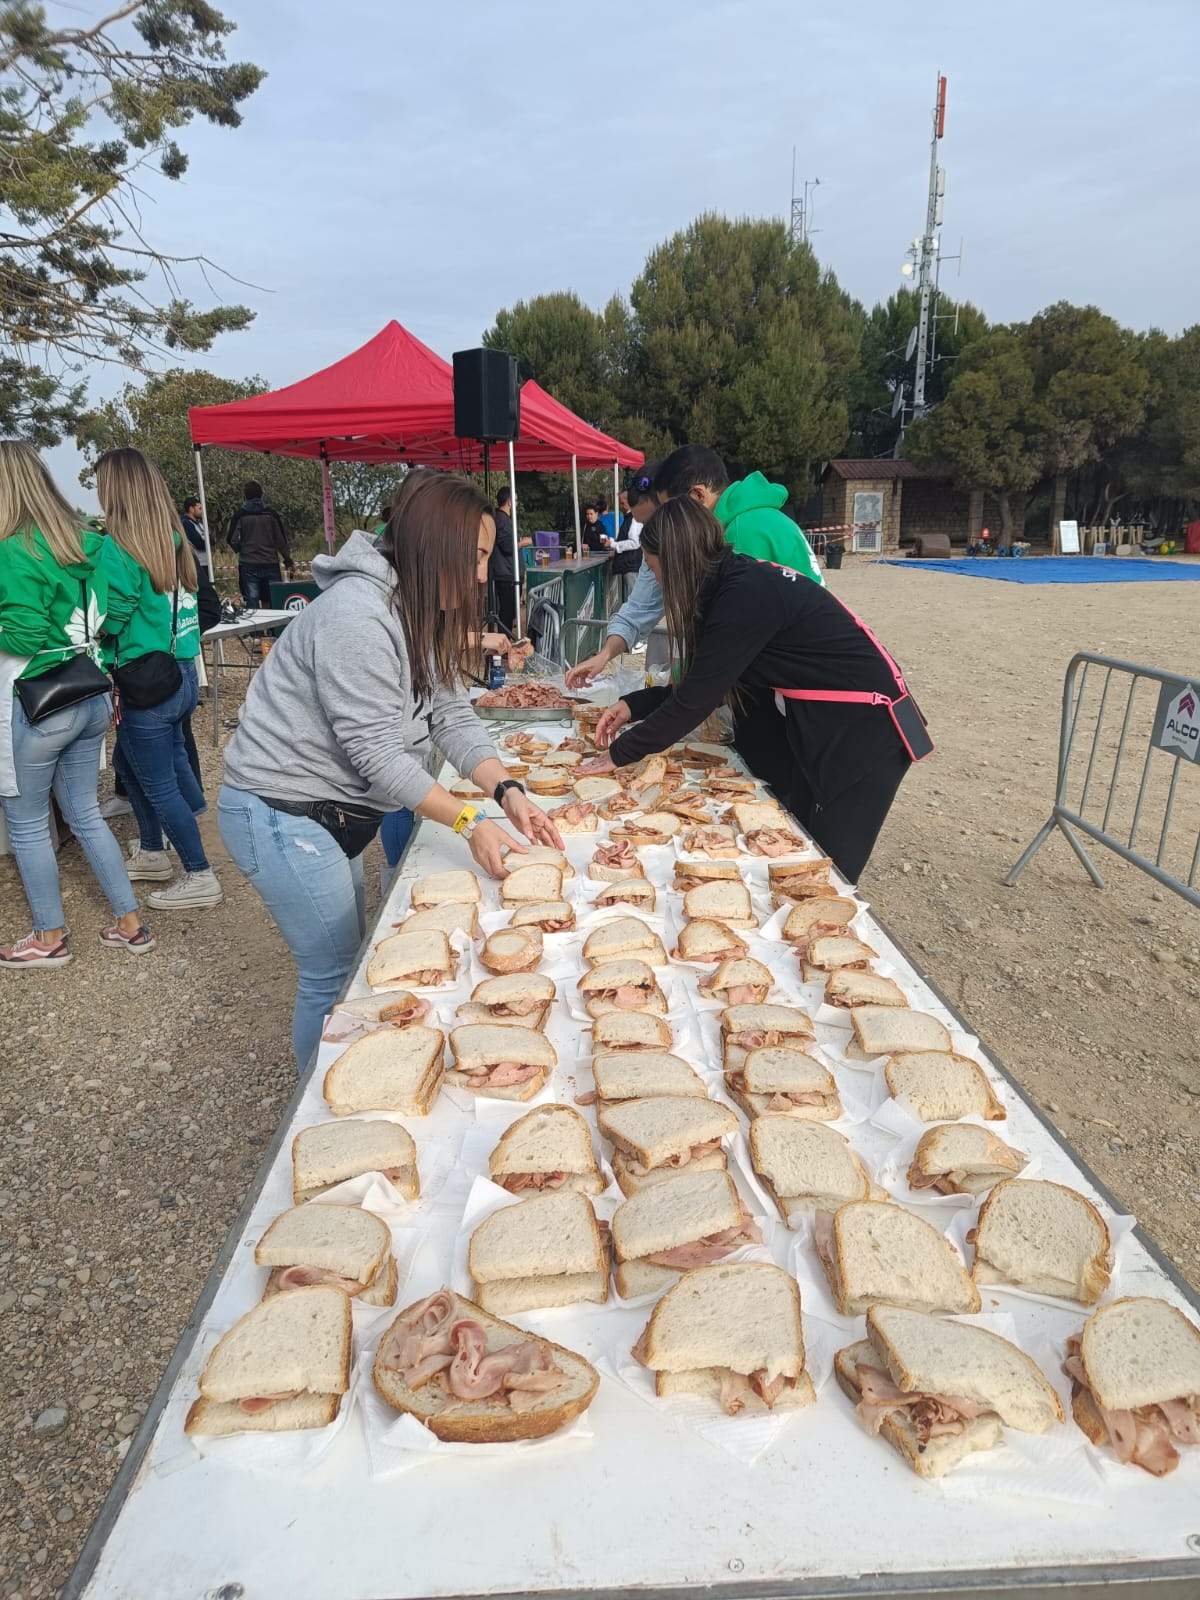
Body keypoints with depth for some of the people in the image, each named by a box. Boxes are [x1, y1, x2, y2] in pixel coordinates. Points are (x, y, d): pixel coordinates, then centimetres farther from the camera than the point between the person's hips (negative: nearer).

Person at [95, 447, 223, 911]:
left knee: (160, 786, 5)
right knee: (128, 762, 27)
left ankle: (200, 878, 14)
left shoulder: (117, 548, -17)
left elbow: (109, 620, -16)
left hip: (145, 685, -8)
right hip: (182, 675, 8)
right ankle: (152, 853, 39)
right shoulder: (174, 539, 5)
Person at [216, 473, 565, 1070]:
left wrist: (507, 791, -13)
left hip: (332, 810, 10)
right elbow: (377, 753, -26)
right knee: (334, 975, -2)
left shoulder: (421, 612, 6)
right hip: (278, 815, -10)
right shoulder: (356, 615, -25)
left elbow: (452, 715, 0)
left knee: (350, 958, 18)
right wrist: (469, 823, -26)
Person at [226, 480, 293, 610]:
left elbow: (232, 541, -2)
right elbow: (282, 540, 1)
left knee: (253, 605, 0)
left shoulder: (239, 515, 0)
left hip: (248, 566, -1)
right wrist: (289, 563, 6)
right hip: (271, 565, 1)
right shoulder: (271, 513, 2)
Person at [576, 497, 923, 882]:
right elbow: (700, 684, 11)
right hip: (821, 726, 9)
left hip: (862, 732, -9)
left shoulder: (747, 596, -24)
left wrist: (619, 754, -12)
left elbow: (696, 699, -22)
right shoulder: (743, 580, 4)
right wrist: (633, 705, 6)